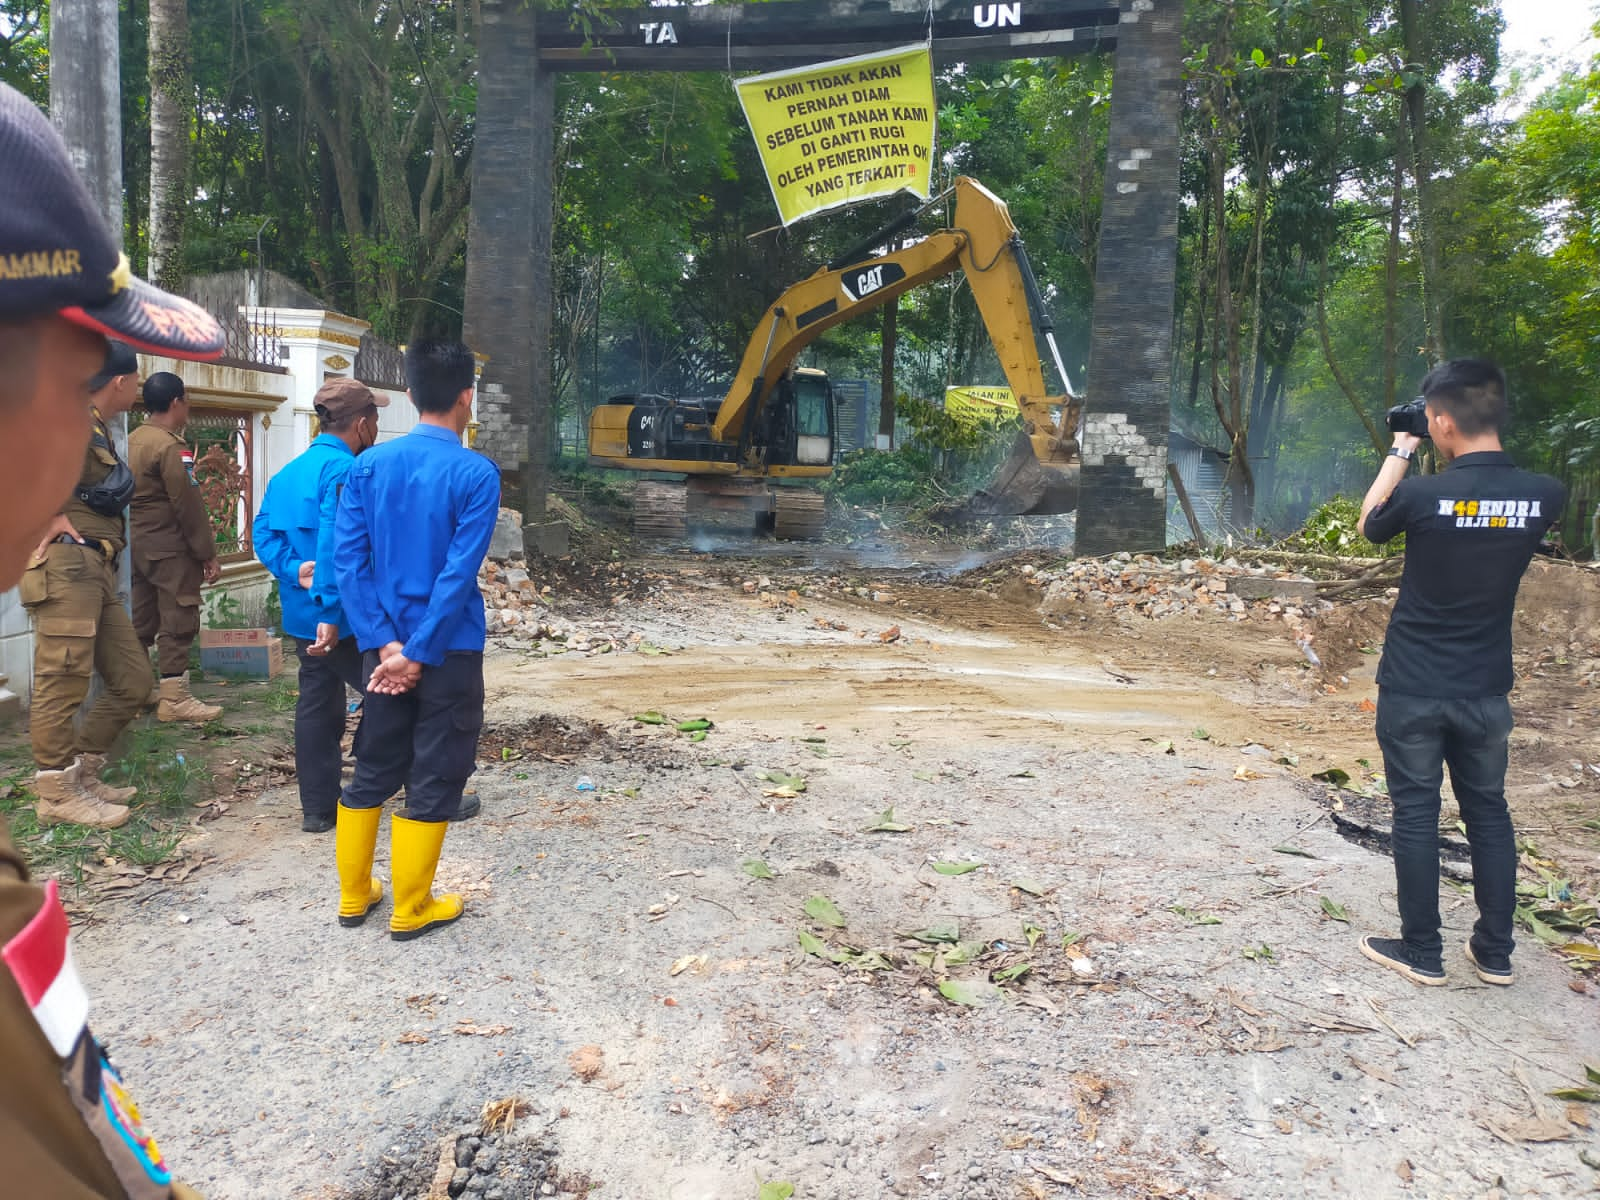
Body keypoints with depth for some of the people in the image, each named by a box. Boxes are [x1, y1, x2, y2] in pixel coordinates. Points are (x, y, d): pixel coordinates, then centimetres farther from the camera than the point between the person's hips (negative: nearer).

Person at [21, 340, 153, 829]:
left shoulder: (97, 429, 21)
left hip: (95, 569, 9)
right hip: (66, 566, -9)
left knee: (131, 680, 10)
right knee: (62, 683, -2)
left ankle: (81, 773, 23)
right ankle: (56, 794, 7)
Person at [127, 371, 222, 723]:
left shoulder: (132, 441, 11)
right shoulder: (170, 446, -14)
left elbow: (131, 496, 14)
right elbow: (187, 505, -17)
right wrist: (208, 553, -12)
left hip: (138, 545, 9)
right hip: (170, 548, -9)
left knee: (141, 621, 13)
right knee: (177, 623, -4)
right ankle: (173, 699, -2)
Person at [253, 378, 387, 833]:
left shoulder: (288, 472, 13)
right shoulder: (344, 469, -16)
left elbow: (264, 534, 6)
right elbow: (335, 544, -26)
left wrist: (295, 570, -9)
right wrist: (332, 612, -29)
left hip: (302, 616, 9)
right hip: (345, 620, -9)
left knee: (317, 706, 13)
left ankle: (318, 807, 19)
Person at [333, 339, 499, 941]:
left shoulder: (368, 466, 1)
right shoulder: (476, 474, -13)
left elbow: (349, 559, -5)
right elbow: (460, 573, -19)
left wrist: (384, 644, -7)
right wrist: (418, 654, -14)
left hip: (385, 649, 5)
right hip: (449, 653, -5)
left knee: (371, 772, 19)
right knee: (433, 782, 8)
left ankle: (354, 896, 31)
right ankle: (410, 910, 19)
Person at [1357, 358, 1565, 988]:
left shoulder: (1422, 495, -19)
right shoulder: (1544, 496, -8)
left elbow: (1369, 524, 3)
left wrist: (1400, 451, 10)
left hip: (1412, 690, -4)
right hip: (1485, 691, 4)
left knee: (1416, 814, 7)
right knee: (1489, 812, 16)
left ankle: (1422, 951, 16)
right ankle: (1495, 952, 26)